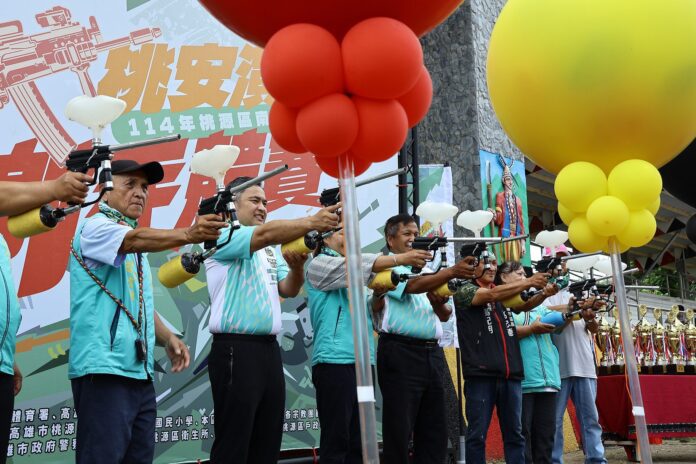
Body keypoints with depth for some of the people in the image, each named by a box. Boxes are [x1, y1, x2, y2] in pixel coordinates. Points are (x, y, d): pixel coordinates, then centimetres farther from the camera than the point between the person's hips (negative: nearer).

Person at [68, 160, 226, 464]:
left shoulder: (137, 251, 22)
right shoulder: (96, 226, -4)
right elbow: (136, 239, -26)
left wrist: (167, 338, 9)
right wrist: (187, 234, -42)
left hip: (140, 371, 9)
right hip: (104, 369, -9)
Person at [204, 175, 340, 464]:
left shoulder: (271, 251, 19)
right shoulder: (223, 237, -6)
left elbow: (288, 290, 10)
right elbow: (266, 234, -23)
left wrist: (297, 266, -10)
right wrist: (311, 222, -34)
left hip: (269, 349, 8)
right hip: (236, 350, -8)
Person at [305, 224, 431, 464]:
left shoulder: (349, 276, 25)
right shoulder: (319, 264, 2)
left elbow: (367, 313, 26)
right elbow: (359, 265, -14)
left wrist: (379, 294, 9)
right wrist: (402, 258, -18)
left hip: (362, 361, 8)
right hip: (334, 360, -8)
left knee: (359, 440, 6)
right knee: (336, 440, -9)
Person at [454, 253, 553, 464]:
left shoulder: (505, 293, 22)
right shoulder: (464, 291, 3)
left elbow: (524, 305, 9)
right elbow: (492, 295, -12)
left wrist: (544, 291, -10)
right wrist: (529, 282, -12)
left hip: (511, 374, 6)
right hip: (481, 373, -5)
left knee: (514, 433, 7)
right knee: (477, 434, -3)